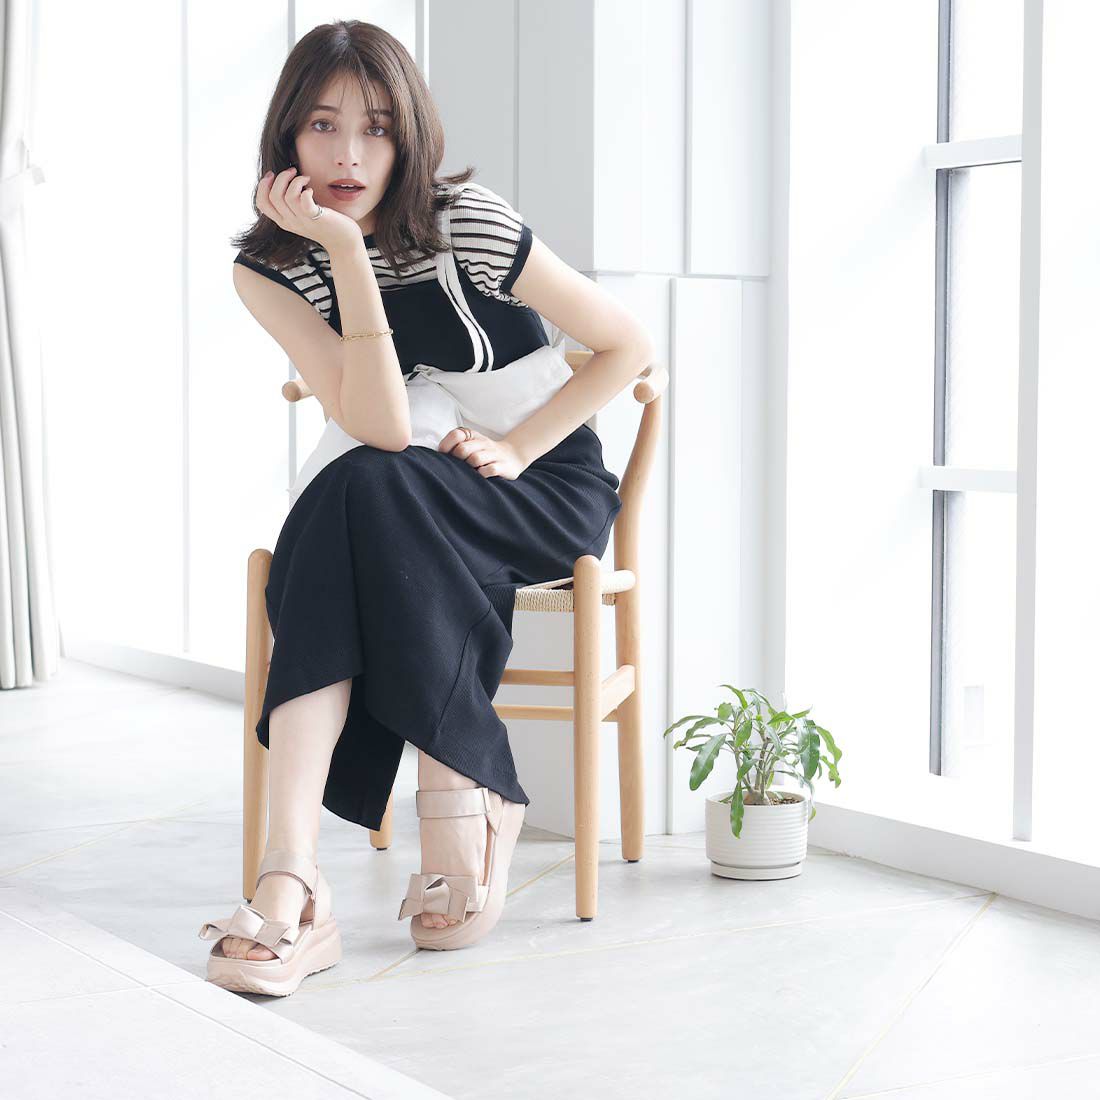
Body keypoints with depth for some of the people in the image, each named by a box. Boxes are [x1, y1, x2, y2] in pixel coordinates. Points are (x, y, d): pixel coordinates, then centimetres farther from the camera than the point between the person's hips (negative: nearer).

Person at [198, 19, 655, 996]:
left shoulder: (469, 227, -15)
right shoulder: (268, 268, -8)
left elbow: (631, 346, -6)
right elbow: (381, 431, -21)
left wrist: (514, 450, -13)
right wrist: (348, 254, -28)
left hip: (548, 492, -2)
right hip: (394, 523, 3)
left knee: (368, 494, -31)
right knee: (349, 496, -32)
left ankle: (461, 796, -27)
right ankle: (295, 878, -41)